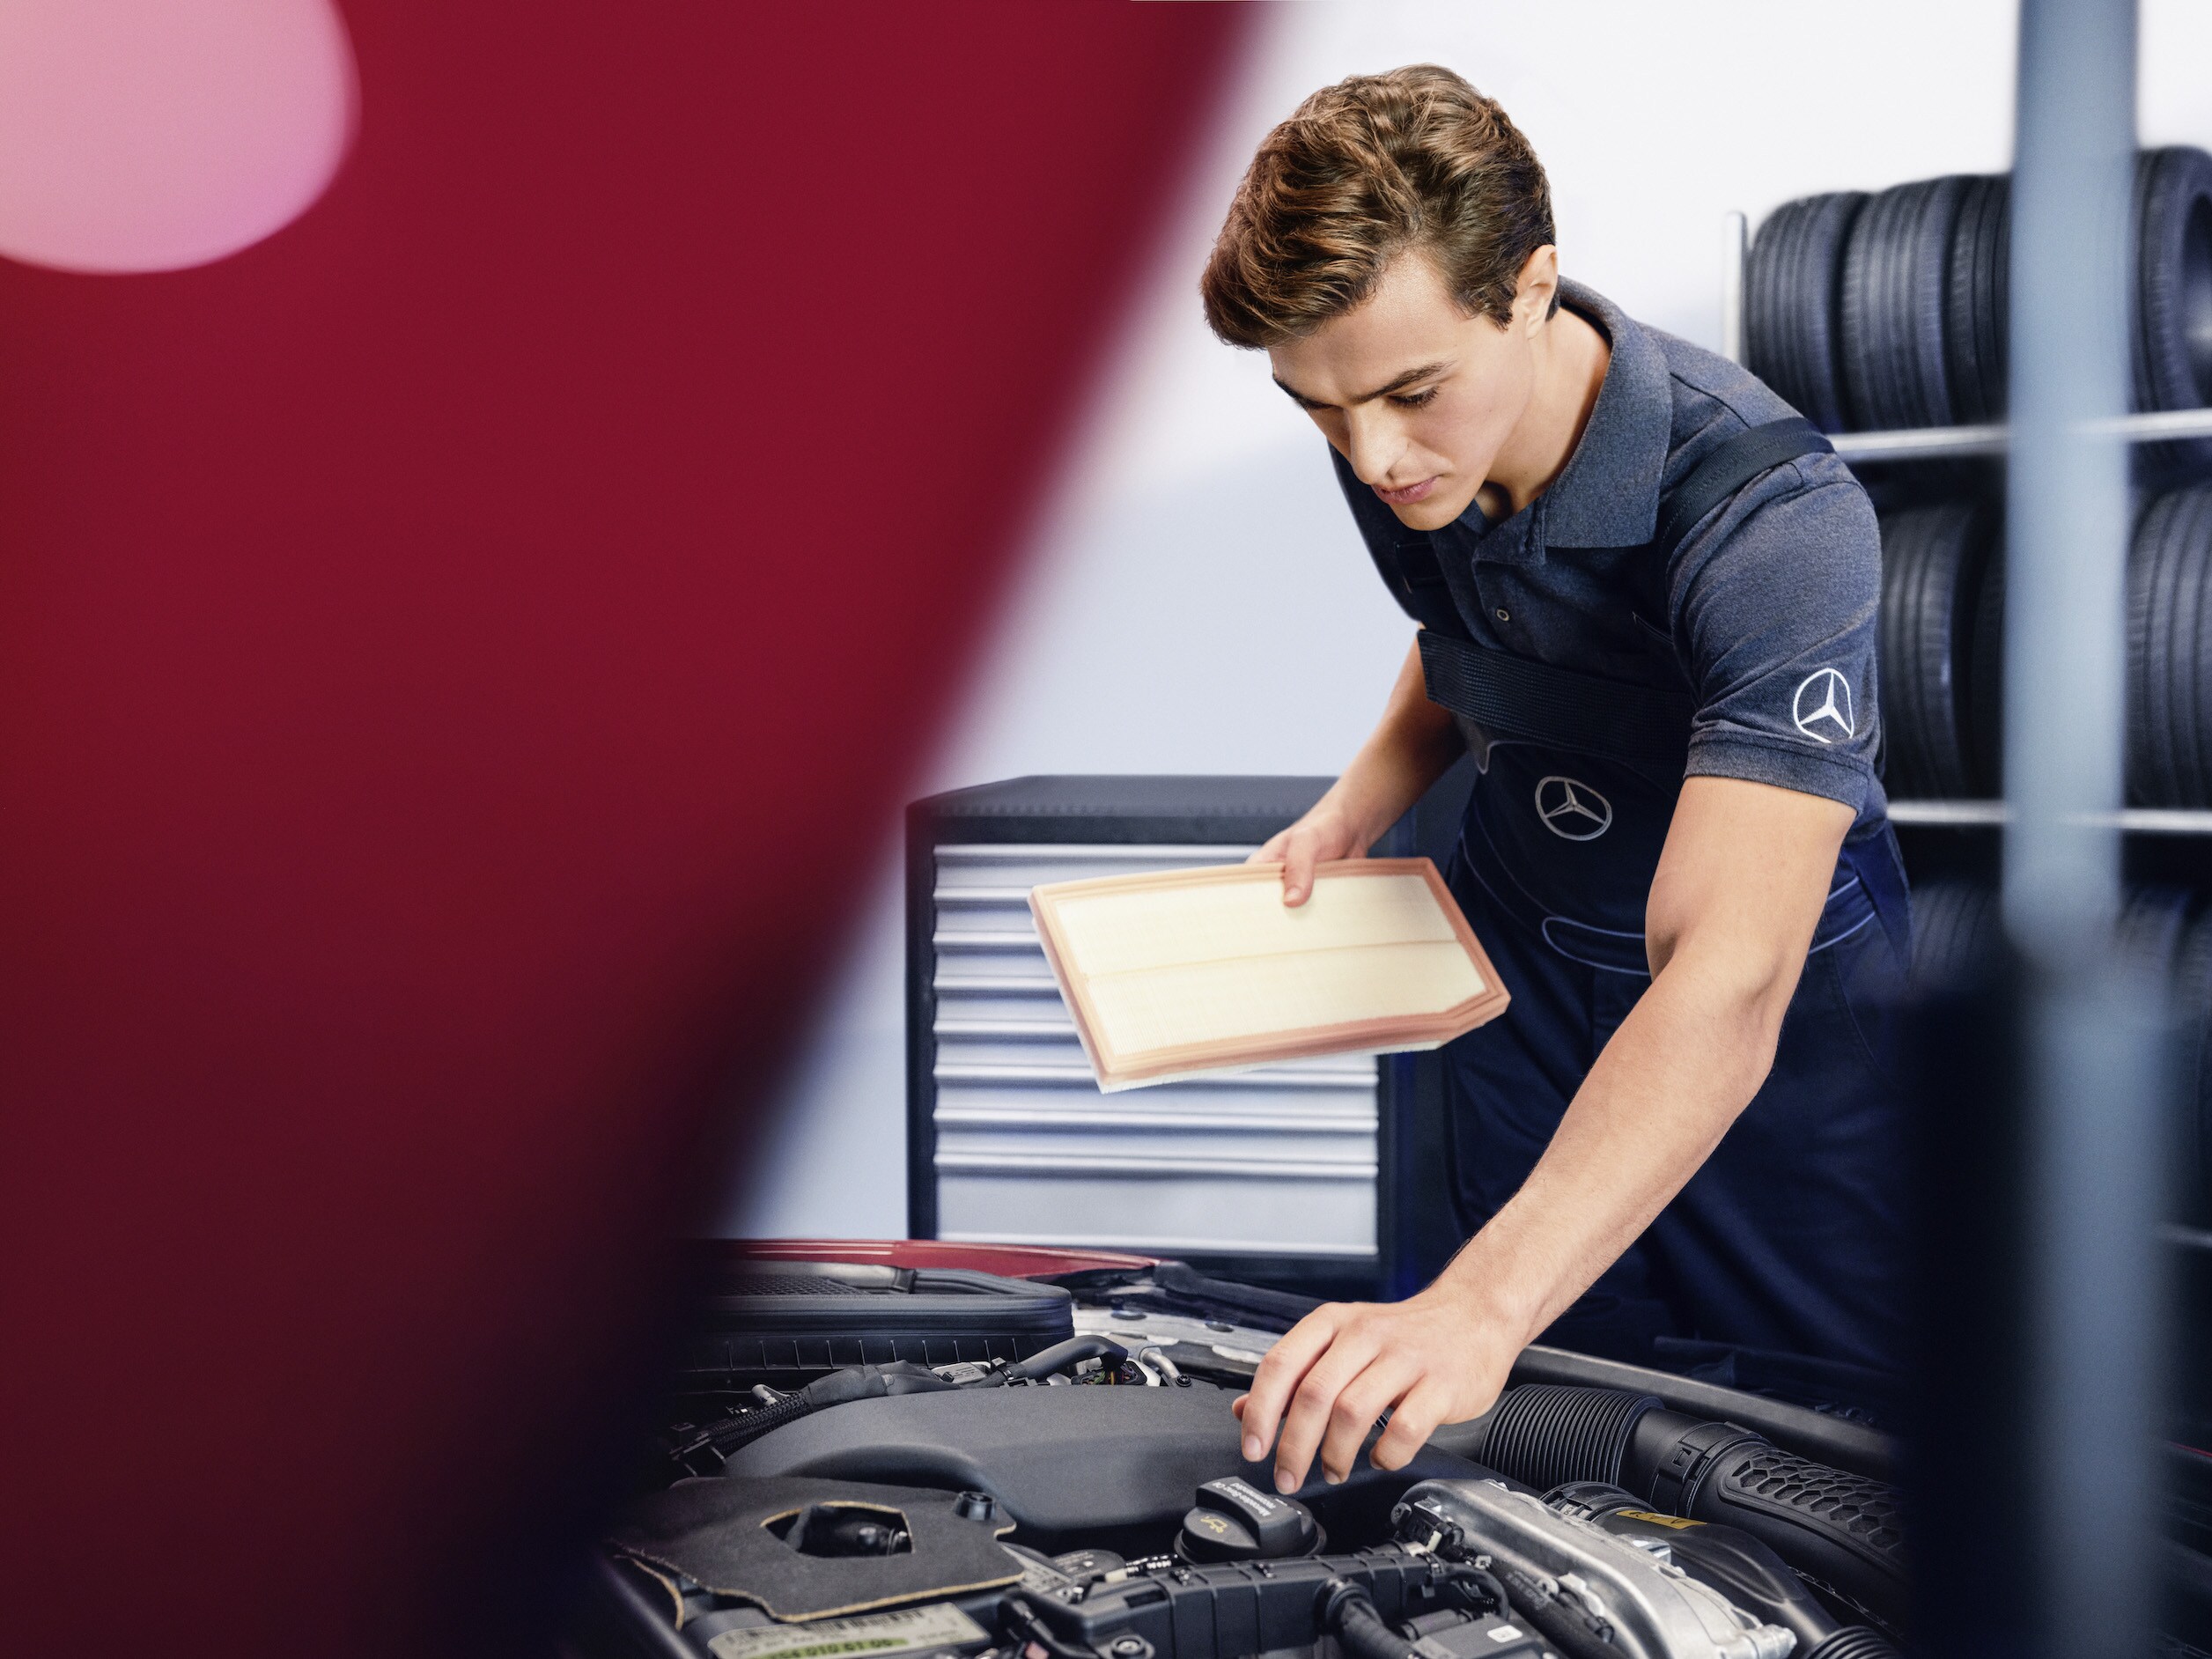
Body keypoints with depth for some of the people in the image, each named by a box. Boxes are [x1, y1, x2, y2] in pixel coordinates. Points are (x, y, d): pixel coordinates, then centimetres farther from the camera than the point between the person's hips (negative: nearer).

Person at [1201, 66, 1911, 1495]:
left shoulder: (1773, 518, -36)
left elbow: (1726, 984, -47)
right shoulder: (1400, 450, -14)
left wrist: (1482, 1305, -58)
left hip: (1777, 1042, -5)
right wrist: (1361, 803, -8)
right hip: (1523, 969, 5)